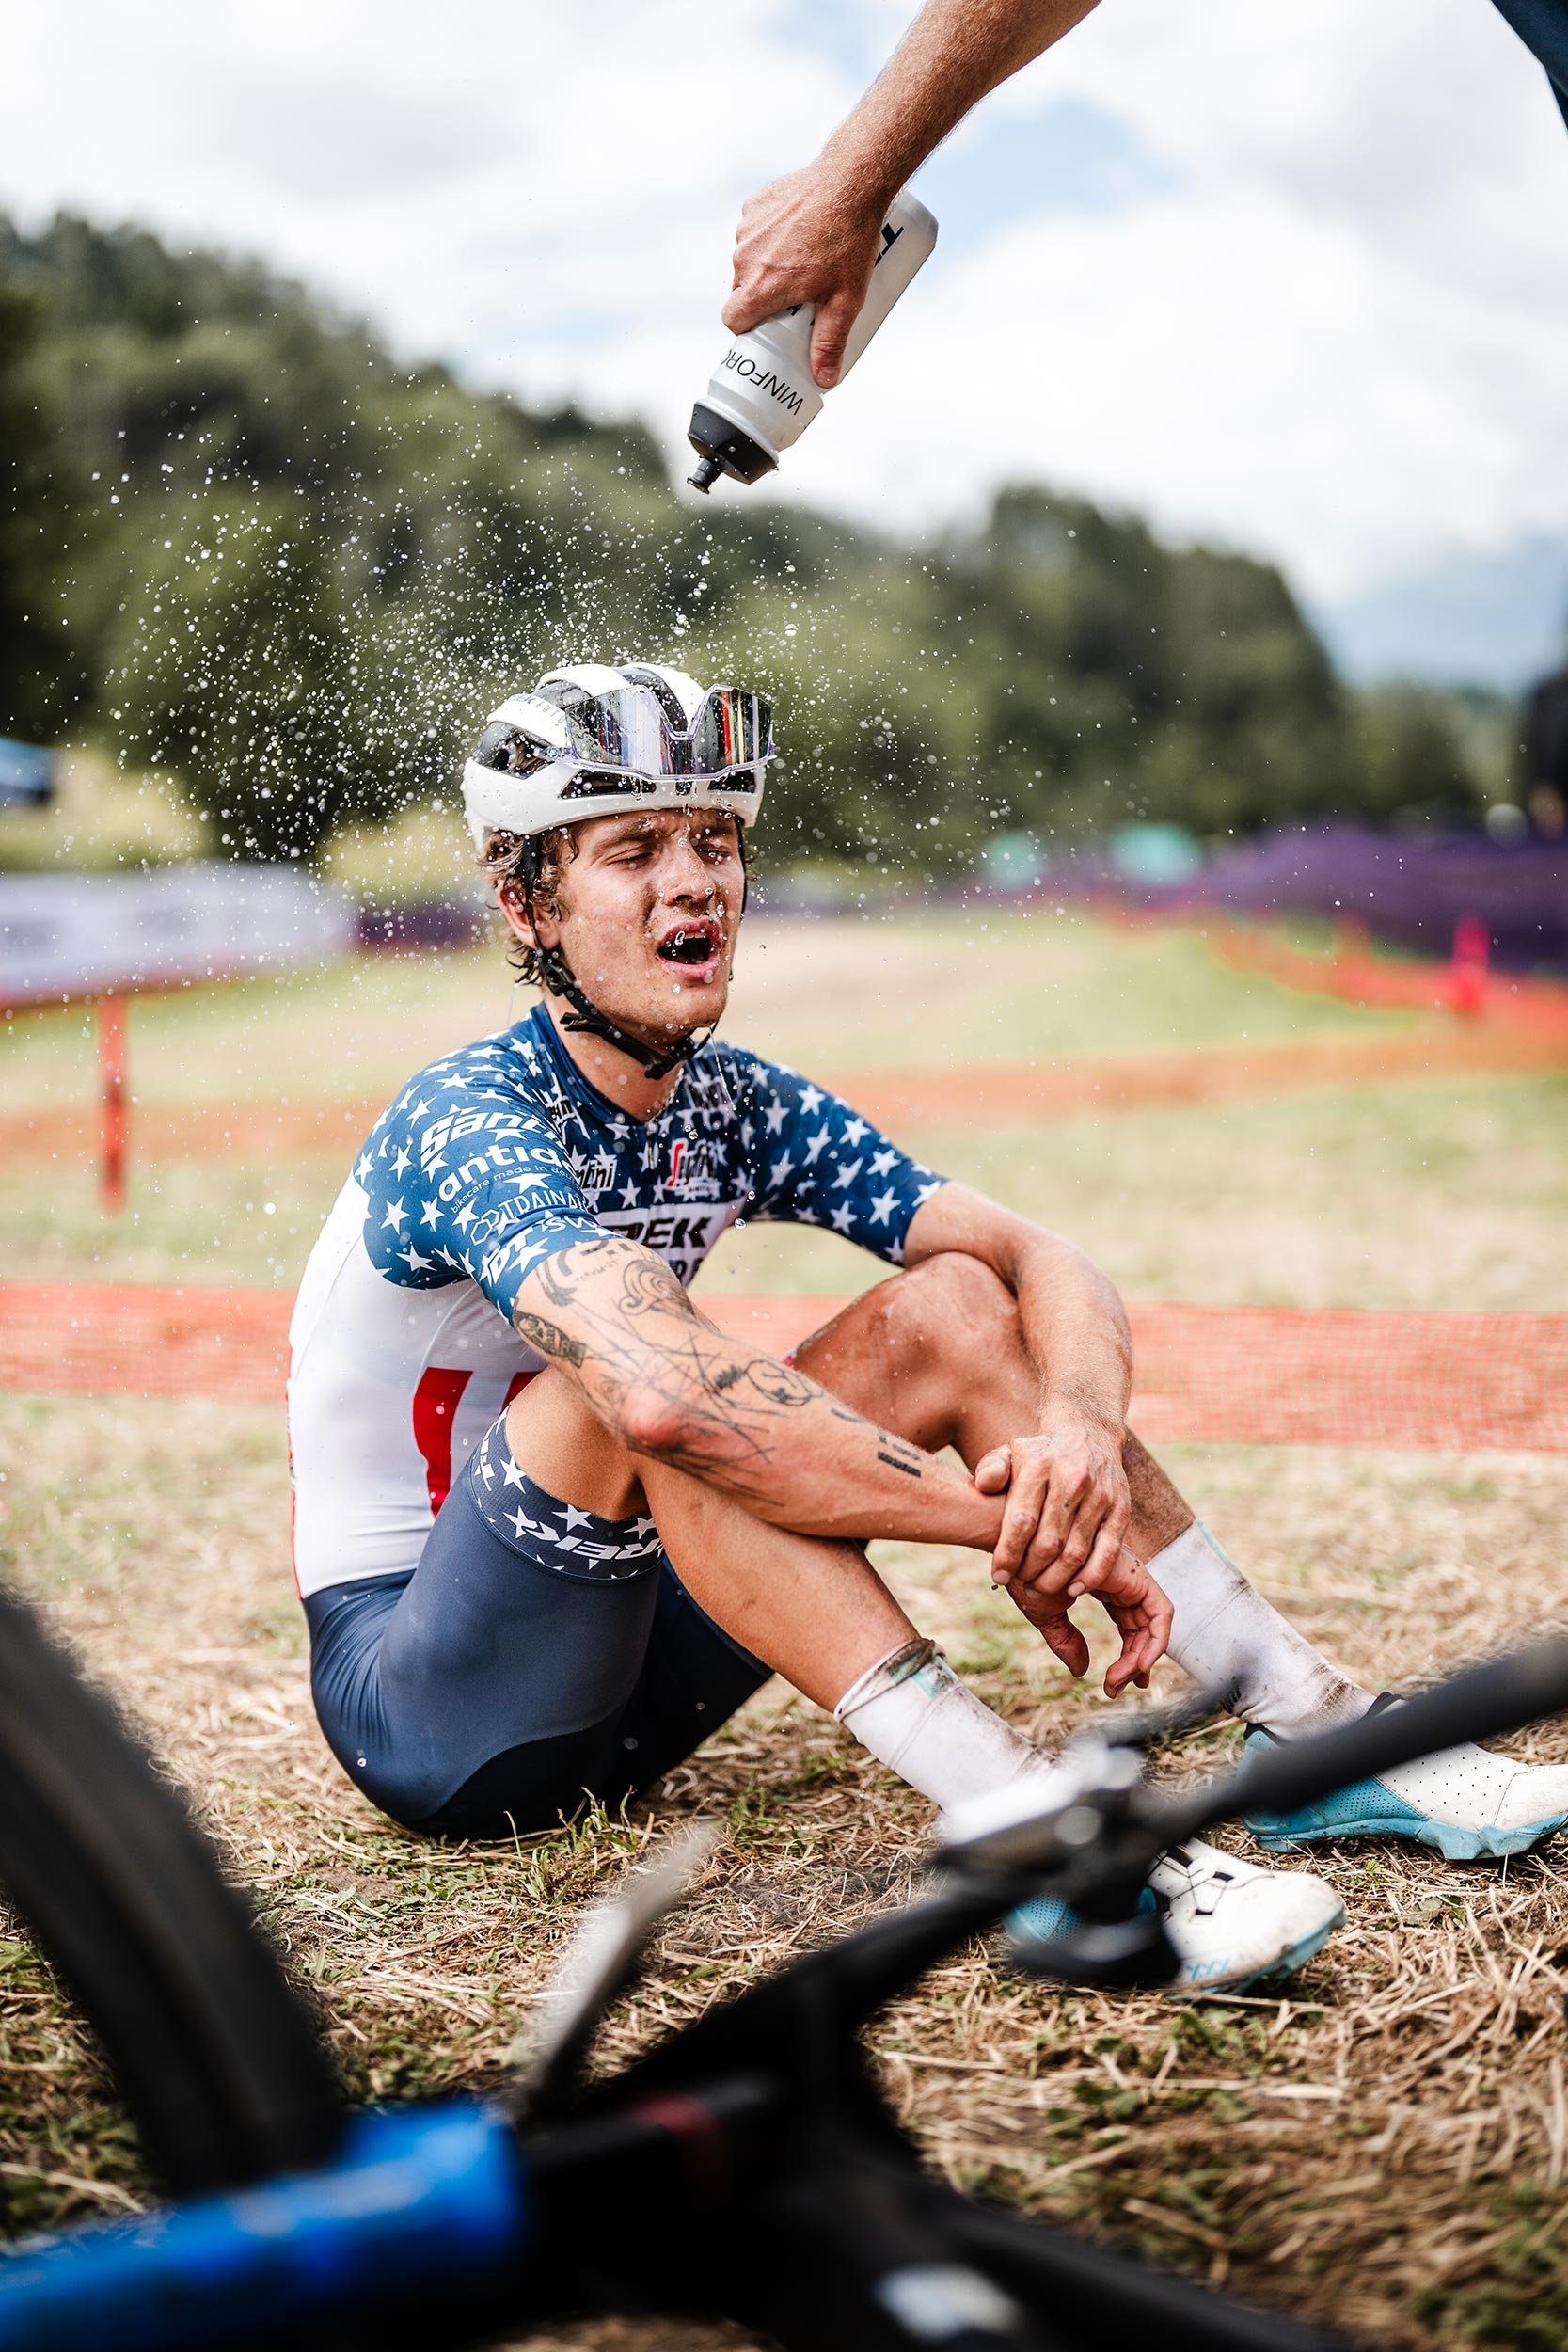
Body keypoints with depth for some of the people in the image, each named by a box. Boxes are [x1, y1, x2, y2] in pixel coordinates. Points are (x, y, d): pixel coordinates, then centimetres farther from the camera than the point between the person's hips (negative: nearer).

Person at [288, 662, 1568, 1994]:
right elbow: (661, 1393, -42)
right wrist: (1012, 1527, -36)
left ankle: (1322, 1732, -9)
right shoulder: (472, 1124, -23)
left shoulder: (738, 1108, -1)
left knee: (955, 1306, -8)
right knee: (630, 1377, -35)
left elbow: (1046, 1268, -9)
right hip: (421, 1710, -6)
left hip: (625, 1659, 7)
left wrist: (1079, 1429, -31)